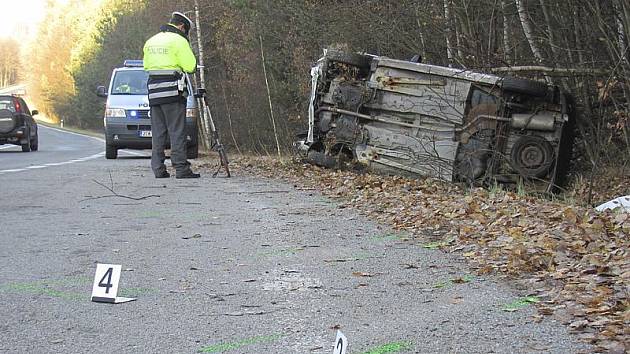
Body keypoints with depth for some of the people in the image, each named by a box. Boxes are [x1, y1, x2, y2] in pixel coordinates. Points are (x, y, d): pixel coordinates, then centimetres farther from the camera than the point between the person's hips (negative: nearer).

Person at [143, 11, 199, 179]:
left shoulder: (151, 41, 16)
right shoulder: (179, 40, -6)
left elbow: (146, 65, 20)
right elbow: (190, 66, -9)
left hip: (153, 91, 6)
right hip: (173, 92, -6)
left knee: (158, 132, 8)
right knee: (177, 131, -4)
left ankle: (158, 169, 6)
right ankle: (181, 169, -7)